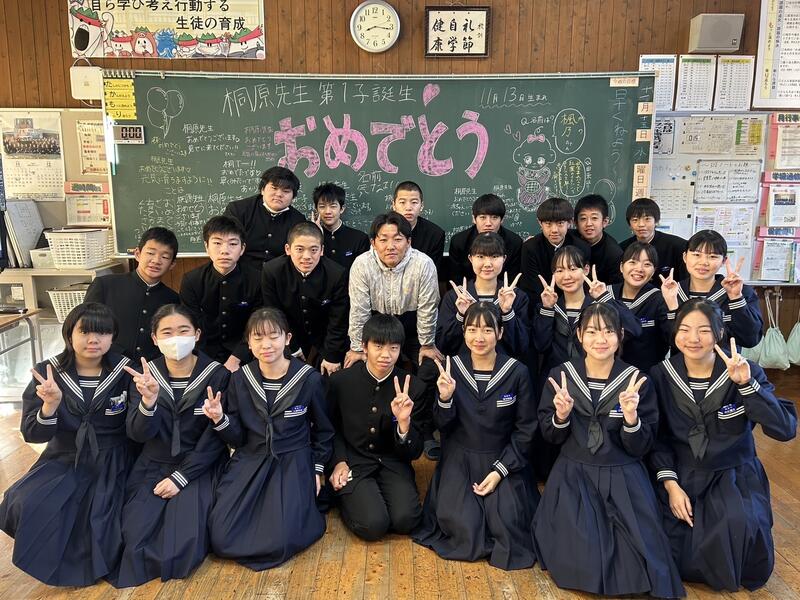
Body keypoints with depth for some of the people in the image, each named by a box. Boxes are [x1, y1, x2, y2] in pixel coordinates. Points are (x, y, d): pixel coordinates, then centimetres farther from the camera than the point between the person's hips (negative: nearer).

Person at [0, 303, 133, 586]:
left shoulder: (127, 372, -11)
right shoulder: (47, 372, -6)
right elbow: (32, 435, -9)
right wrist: (50, 405, -29)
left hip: (110, 464, -2)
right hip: (64, 460, 2)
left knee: (97, 528, -20)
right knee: (24, 506, -21)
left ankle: (85, 561, 18)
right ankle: (50, 558, 12)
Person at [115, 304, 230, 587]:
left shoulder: (217, 376, -11)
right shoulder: (145, 375, -3)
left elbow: (215, 439, -9)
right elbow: (138, 434, -12)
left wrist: (180, 477, -13)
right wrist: (148, 401, -32)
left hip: (198, 468, -2)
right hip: (153, 467, 3)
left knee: (183, 543, -18)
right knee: (135, 539, -12)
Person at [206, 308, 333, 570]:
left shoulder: (309, 378, -8)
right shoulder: (240, 380, -1)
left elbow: (323, 430, 7)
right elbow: (238, 439, 2)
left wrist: (317, 469, 4)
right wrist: (220, 420, -16)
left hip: (293, 463, -2)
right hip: (250, 461, 3)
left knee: (281, 542, -21)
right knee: (221, 540, -13)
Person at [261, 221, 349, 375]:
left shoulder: (337, 274, -26)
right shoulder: (271, 271, -22)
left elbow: (338, 321, -16)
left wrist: (332, 356, -12)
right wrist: (292, 348, -6)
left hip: (324, 338, -1)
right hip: (290, 338, 1)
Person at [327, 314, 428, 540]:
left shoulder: (413, 387, -10)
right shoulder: (340, 381, -9)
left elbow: (414, 452, -8)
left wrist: (404, 422, -28)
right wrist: (339, 462, -6)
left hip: (392, 462, 1)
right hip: (353, 461, -1)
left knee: (405, 520, -22)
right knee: (373, 525, -21)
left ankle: (374, 493, 9)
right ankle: (347, 497, 11)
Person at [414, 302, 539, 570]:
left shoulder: (517, 372, -10)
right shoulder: (451, 368, -7)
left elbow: (525, 429, -3)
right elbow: (443, 427, -4)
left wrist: (500, 470, -9)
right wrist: (445, 398, -24)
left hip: (503, 461, 0)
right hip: (460, 460, 0)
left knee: (507, 526, -15)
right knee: (462, 526, -16)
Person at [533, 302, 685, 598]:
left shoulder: (637, 381, -7)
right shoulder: (560, 375, -4)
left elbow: (640, 449, -5)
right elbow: (550, 437, 2)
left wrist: (631, 417, -25)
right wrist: (561, 415, -19)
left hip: (623, 477, 0)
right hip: (573, 475, 0)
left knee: (638, 560, -14)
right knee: (582, 561, -14)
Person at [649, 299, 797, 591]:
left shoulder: (745, 372, -9)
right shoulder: (661, 376, -6)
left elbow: (785, 430, -20)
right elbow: (657, 438, 1)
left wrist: (746, 384, -29)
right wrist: (670, 484, -10)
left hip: (734, 474, 0)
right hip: (681, 475, 1)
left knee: (739, 524, -30)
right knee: (680, 562, -12)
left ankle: (733, 578, 5)